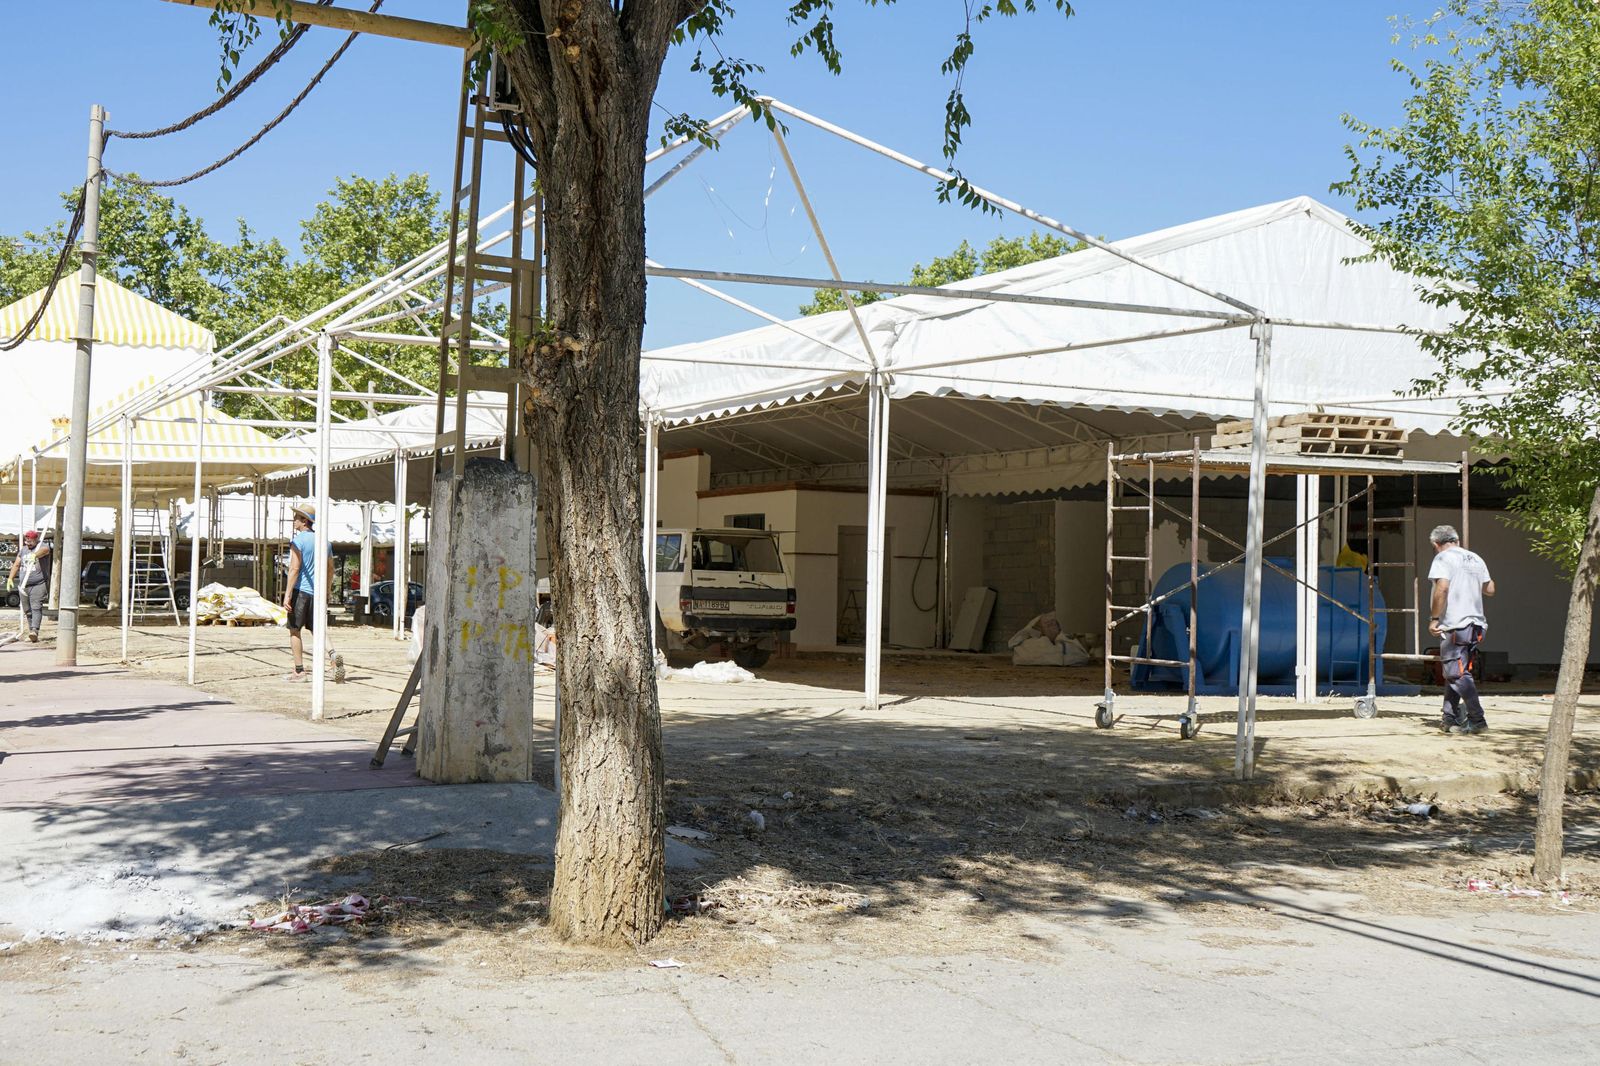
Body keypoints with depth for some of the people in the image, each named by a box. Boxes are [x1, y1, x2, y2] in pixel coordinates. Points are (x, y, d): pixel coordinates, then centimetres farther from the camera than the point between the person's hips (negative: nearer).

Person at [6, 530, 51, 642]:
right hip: (24, 586, 6)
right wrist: (10, 578, 8)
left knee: (36, 608, -18)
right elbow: (16, 565, 20)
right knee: (27, 611, 7)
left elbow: (44, 550, -28)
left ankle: (35, 631, -30)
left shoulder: (42, 546, -3)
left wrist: (35, 555, -50)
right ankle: (31, 633, 12)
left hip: (39, 585, -6)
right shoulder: (23, 550, 17)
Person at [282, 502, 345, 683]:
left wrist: (287, 594, -16)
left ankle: (299, 671, 5)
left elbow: (294, 568, -16)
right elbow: (330, 569, 15)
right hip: (317, 592, 6)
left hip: (300, 590, -6)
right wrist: (327, 591, 25)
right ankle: (333, 654, -19)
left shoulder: (298, 540, -9)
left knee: (294, 631, 5)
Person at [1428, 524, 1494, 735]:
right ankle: (1450, 718, 18)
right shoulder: (1475, 559, 15)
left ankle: (1477, 720, -10)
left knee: (1457, 674, -6)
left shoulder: (1443, 559, -6)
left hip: (1454, 625, -8)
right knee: (1453, 672, 17)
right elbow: (1489, 590, 18)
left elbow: (1442, 588, -20)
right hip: (1475, 624, 8)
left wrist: (1434, 618, -15)